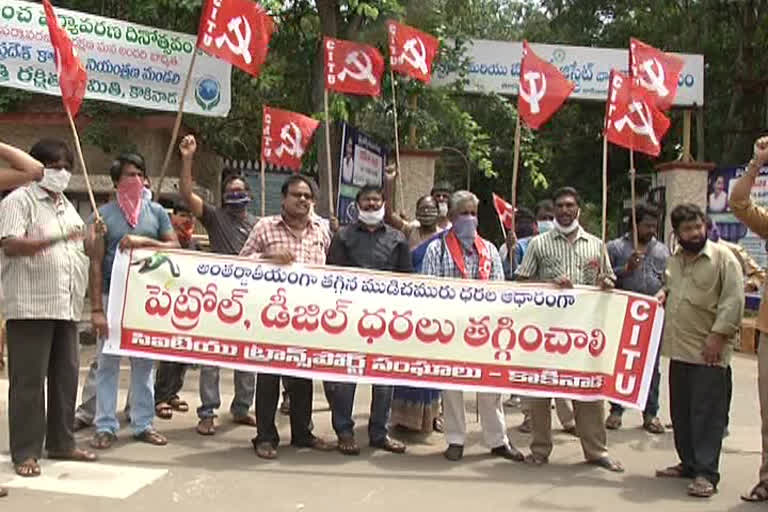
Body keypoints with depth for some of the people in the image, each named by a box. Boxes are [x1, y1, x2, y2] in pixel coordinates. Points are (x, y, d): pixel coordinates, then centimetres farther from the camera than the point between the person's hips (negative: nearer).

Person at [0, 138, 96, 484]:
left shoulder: (67, 207, 22)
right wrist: (56, 238, -26)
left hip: (66, 306, 8)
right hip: (30, 306, -7)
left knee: (66, 376, 9)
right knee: (28, 380, -4)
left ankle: (61, 443, 20)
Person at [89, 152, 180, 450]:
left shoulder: (156, 212, 8)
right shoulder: (104, 215, -1)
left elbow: (175, 248, 2)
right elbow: (95, 263, -4)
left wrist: (144, 241, -15)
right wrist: (96, 309, -10)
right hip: (113, 297, -2)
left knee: (145, 362, 9)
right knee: (108, 363, 2)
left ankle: (143, 424, 18)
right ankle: (105, 427, 10)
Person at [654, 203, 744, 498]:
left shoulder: (722, 258, -7)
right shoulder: (674, 260, 14)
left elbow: (733, 300, -13)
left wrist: (717, 335, -19)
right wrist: (663, 293, 10)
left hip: (708, 352, -7)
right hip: (679, 349, 7)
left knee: (707, 413, -6)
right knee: (680, 412, 13)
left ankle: (706, 474, -2)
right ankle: (688, 463, 26)